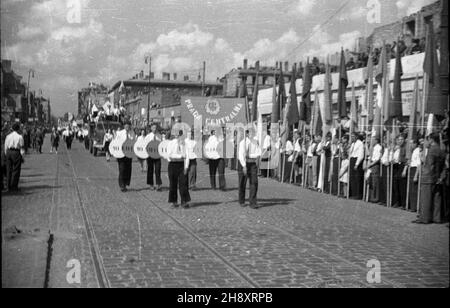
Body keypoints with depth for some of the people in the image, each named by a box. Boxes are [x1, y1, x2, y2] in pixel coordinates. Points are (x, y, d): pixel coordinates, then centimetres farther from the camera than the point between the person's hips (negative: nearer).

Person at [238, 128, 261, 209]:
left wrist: (248, 155, -14)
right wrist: (244, 166, -23)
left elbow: (258, 154, 0)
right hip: (243, 164, -3)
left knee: (254, 182, -8)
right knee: (242, 184, 6)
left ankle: (253, 202, -6)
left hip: (252, 164, 3)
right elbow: (241, 155, -16)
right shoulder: (242, 142, -8)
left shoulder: (256, 142, 4)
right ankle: (242, 201, 23)